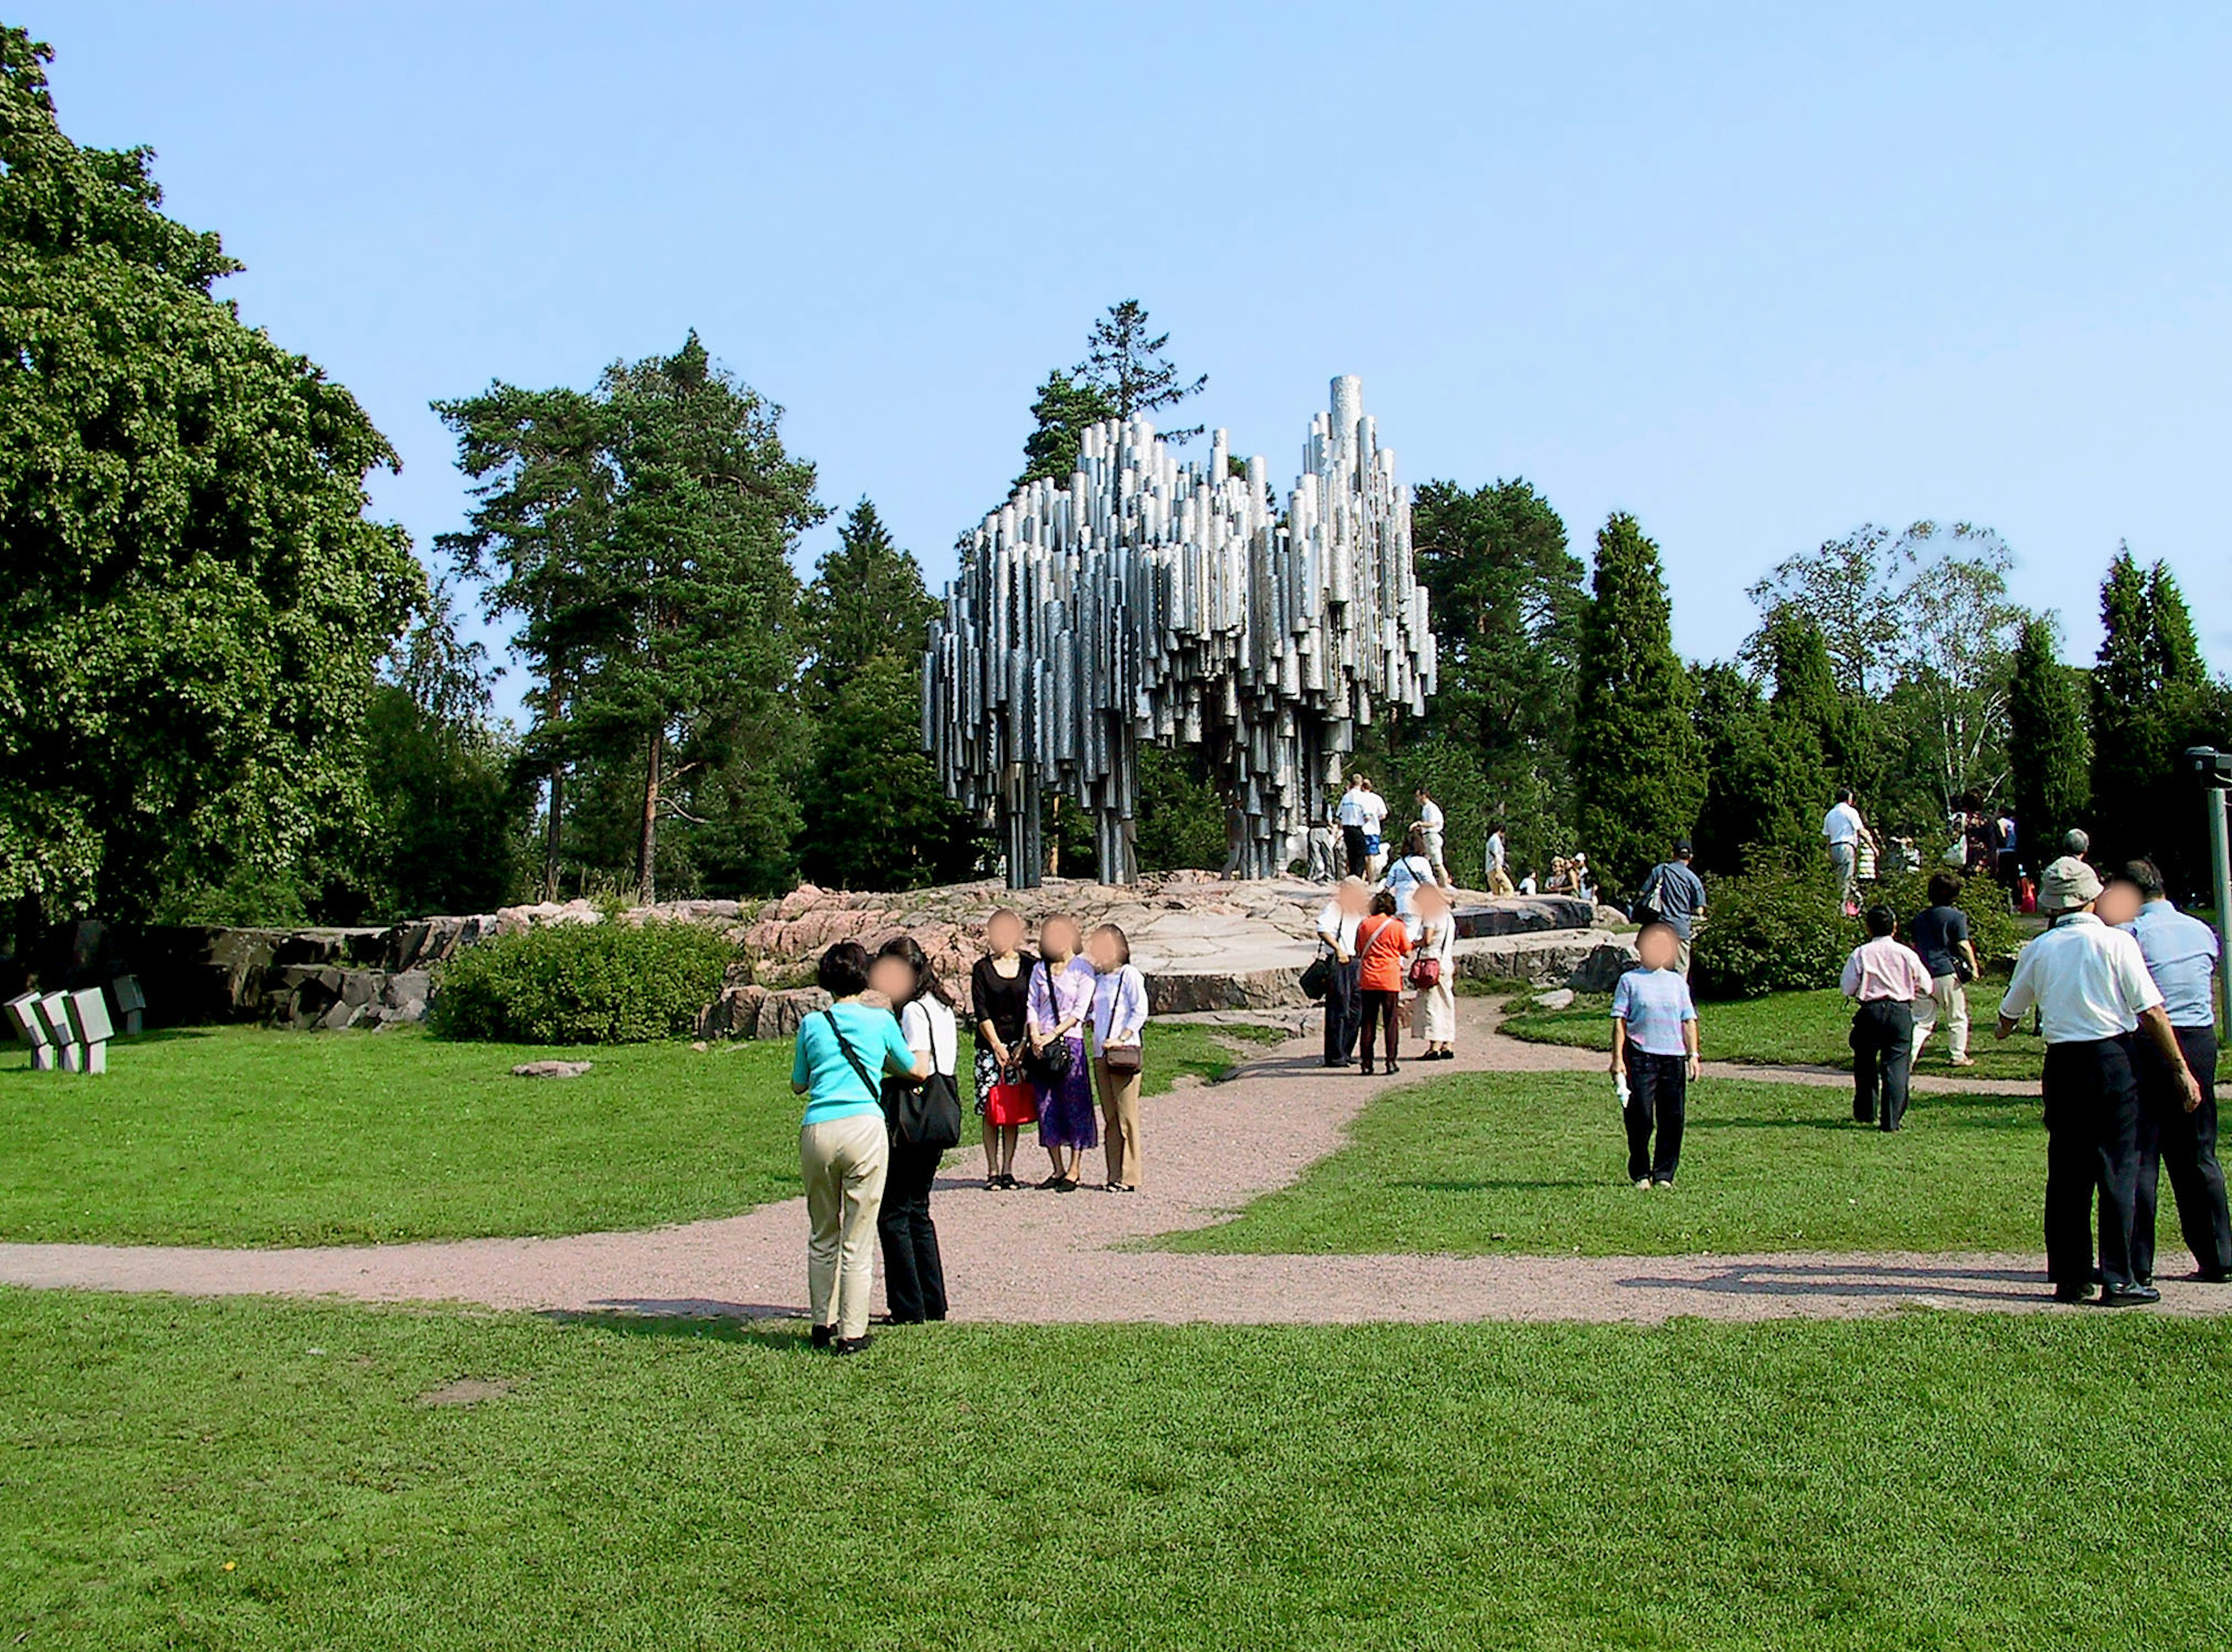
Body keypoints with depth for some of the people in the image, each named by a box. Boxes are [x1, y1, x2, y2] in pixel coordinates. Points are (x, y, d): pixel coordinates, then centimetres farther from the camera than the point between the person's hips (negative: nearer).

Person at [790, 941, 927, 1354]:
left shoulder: (812, 1025, 11)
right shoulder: (881, 1022, 7)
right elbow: (916, 1070, 21)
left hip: (816, 1131, 2)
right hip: (863, 1127, -2)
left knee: (822, 1236, 17)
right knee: (857, 1242, 3)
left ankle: (823, 1324, 23)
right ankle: (852, 1333, 5)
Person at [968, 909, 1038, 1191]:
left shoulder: (1030, 965, 4)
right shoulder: (982, 968, 3)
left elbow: (1033, 1007, 3)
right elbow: (980, 1011, -2)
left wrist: (1025, 1044, -6)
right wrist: (997, 1045, -10)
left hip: (1020, 1044, 1)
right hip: (990, 1044, -1)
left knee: (1015, 1109, 1)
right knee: (991, 1109, -3)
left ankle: (1008, 1170, 8)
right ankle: (992, 1171, 4)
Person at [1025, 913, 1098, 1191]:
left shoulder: (1083, 969, 0)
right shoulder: (1039, 969, 12)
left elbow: (1080, 1010, -7)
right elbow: (1032, 1006, 8)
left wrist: (1054, 1034, -14)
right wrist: (1035, 1038, -7)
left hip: (1071, 1042, -4)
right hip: (1042, 1044, 4)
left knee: (1075, 1105, -2)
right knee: (1047, 1107, 5)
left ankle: (1073, 1171, 4)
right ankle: (1058, 1170, 13)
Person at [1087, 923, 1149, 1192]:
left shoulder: (1129, 975, -3)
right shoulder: (1097, 977, 16)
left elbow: (1140, 1011, -7)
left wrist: (1122, 1039, -14)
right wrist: (1094, 1029, 8)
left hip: (1123, 1052, -7)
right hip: (1100, 1053, 7)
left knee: (1126, 1116, -5)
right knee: (1109, 1117, 7)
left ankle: (1129, 1176, -2)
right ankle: (1115, 1175, 10)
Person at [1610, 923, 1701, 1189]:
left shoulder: (1677, 982, 16)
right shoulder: (1630, 980, 5)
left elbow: (1689, 1021, 16)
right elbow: (1619, 1022, 1)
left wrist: (1693, 1054, 6)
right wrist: (1618, 1059, -7)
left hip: (1674, 1057, 3)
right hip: (1640, 1056, -3)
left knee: (1673, 1118, 1)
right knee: (1640, 1118, -4)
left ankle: (1664, 1174, 11)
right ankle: (1640, 1174, 9)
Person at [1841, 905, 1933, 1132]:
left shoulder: (1861, 954, -5)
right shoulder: (1906, 954, -1)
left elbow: (1847, 988, -5)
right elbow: (1926, 987, 6)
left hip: (1870, 1011, 0)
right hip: (1901, 1012, 0)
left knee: (1865, 1063, 18)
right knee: (1896, 1064, 2)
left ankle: (1865, 1113, 28)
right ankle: (1892, 1119, -4)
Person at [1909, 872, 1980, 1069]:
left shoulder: (1919, 917, 13)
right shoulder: (1956, 916, -4)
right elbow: (1963, 944, -10)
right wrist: (1974, 967, -3)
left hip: (1923, 974, 4)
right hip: (1947, 972, -4)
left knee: (1922, 1021, 5)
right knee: (1957, 1019, 13)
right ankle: (1958, 1056, 19)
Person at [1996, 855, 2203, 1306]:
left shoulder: (2038, 949, 7)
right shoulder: (2115, 942, -5)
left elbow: (2009, 1014, 19)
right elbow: (2152, 1013, -8)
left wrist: (2003, 1031, 42)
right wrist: (2181, 1070, -3)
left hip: (2062, 1063, 4)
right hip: (2113, 1060, -4)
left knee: (2066, 1172, 9)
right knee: (2119, 1170, 0)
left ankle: (2069, 1278, 13)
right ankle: (2118, 1281, 0)